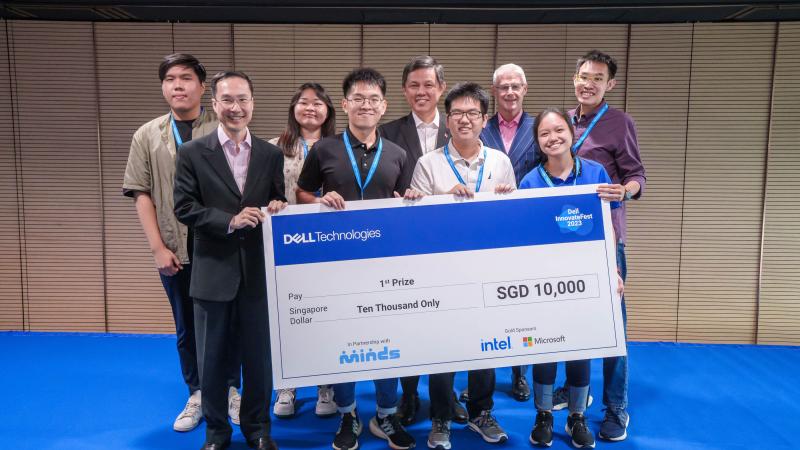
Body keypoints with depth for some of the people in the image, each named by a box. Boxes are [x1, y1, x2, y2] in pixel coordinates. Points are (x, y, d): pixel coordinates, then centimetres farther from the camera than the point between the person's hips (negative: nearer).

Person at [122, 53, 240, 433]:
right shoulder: (147, 136, 6)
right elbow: (141, 194, 4)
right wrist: (158, 247, -4)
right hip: (174, 252, 2)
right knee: (187, 327, 13)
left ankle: (230, 391, 26)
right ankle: (197, 395, 28)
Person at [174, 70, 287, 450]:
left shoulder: (271, 154, 5)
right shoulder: (192, 153, -2)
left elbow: (278, 207, 10)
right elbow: (184, 208, -8)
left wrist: (277, 210, -13)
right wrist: (231, 221, -18)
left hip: (258, 272, 2)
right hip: (214, 272, -1)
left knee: (259, 356, 12)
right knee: (211, 358, 11)